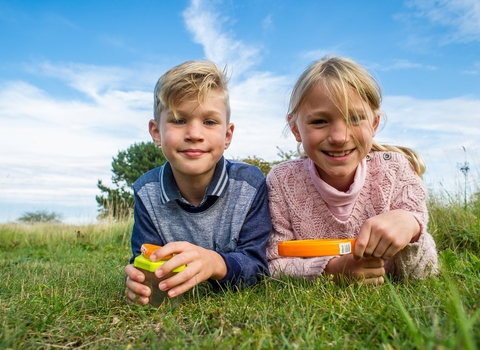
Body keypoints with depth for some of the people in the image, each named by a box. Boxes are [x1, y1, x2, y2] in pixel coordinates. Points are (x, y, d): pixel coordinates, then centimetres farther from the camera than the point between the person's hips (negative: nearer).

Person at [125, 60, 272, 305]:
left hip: (240, 301, -1)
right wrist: (137, 280, -35)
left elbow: (258, 265, -20)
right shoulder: (147, 191, -11)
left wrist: (216, 263, -40)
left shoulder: (250, 184, -18)